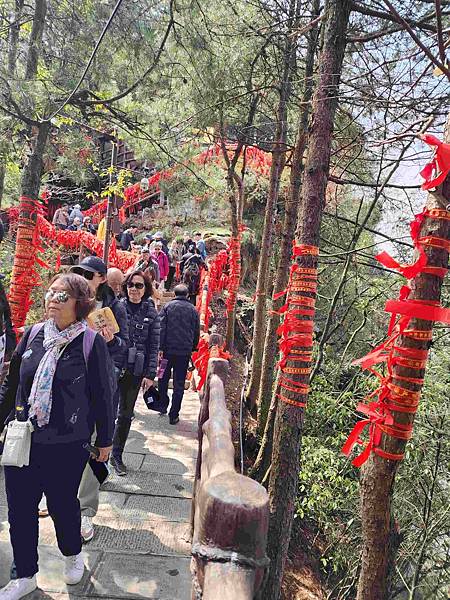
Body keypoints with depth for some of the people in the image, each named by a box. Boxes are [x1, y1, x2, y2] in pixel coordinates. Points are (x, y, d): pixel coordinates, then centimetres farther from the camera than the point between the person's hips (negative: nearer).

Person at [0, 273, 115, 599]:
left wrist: (105, 440, 0)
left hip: (67, 446, -4)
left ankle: (73, 555, 46)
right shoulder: (32, 335, 1)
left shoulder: (91, 342, -12)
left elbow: (102, 395, -6)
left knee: (63, 505, 14)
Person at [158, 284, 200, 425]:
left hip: (168, 349, 0)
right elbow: (196, 333, 8)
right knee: (179, 384, 6)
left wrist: (160, 348, -7)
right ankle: (174, 415, 7)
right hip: (185, 352, 0)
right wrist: (192, 348, 20)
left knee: (163, 379, 20)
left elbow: (161, 327, -7)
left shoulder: (167, 306, 0)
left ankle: (163, 407, 26)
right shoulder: (193, 310, 4)